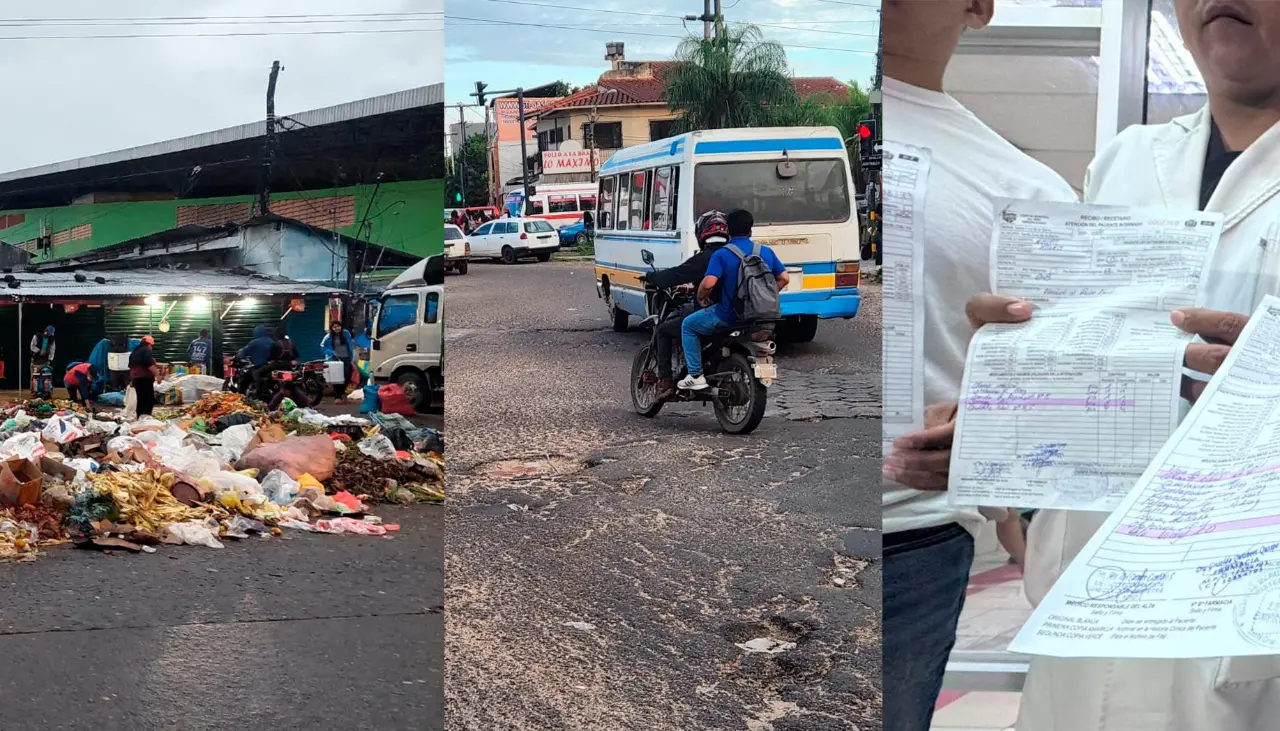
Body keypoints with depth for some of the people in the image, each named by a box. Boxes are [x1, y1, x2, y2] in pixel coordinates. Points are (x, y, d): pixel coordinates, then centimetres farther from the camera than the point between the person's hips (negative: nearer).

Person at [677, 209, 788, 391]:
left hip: (729, 316, -6)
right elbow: (784, 278, 8)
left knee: (688, 325, 16)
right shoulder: (766, 252, 4)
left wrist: (701, 298, -4)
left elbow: (709, 283, -24)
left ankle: (695, 375, 8)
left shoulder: (721, 254, -12)